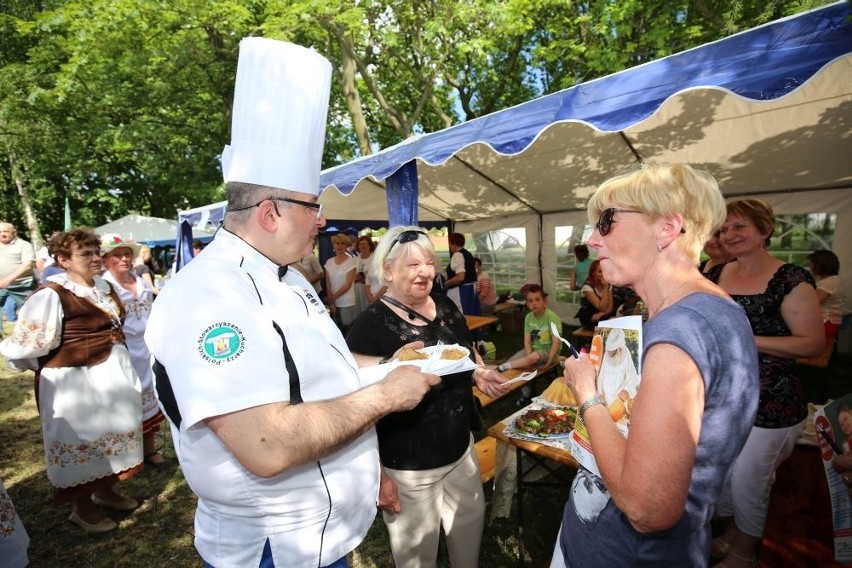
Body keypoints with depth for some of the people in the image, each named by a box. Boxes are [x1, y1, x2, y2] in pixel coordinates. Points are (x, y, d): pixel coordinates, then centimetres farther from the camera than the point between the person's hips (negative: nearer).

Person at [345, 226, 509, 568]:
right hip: (407, 466, -6)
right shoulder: (370, 325, -22)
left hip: (460, 448, 7)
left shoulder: (446, 307, -1)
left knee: (472, 520, 27)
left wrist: (480, 375, -4)